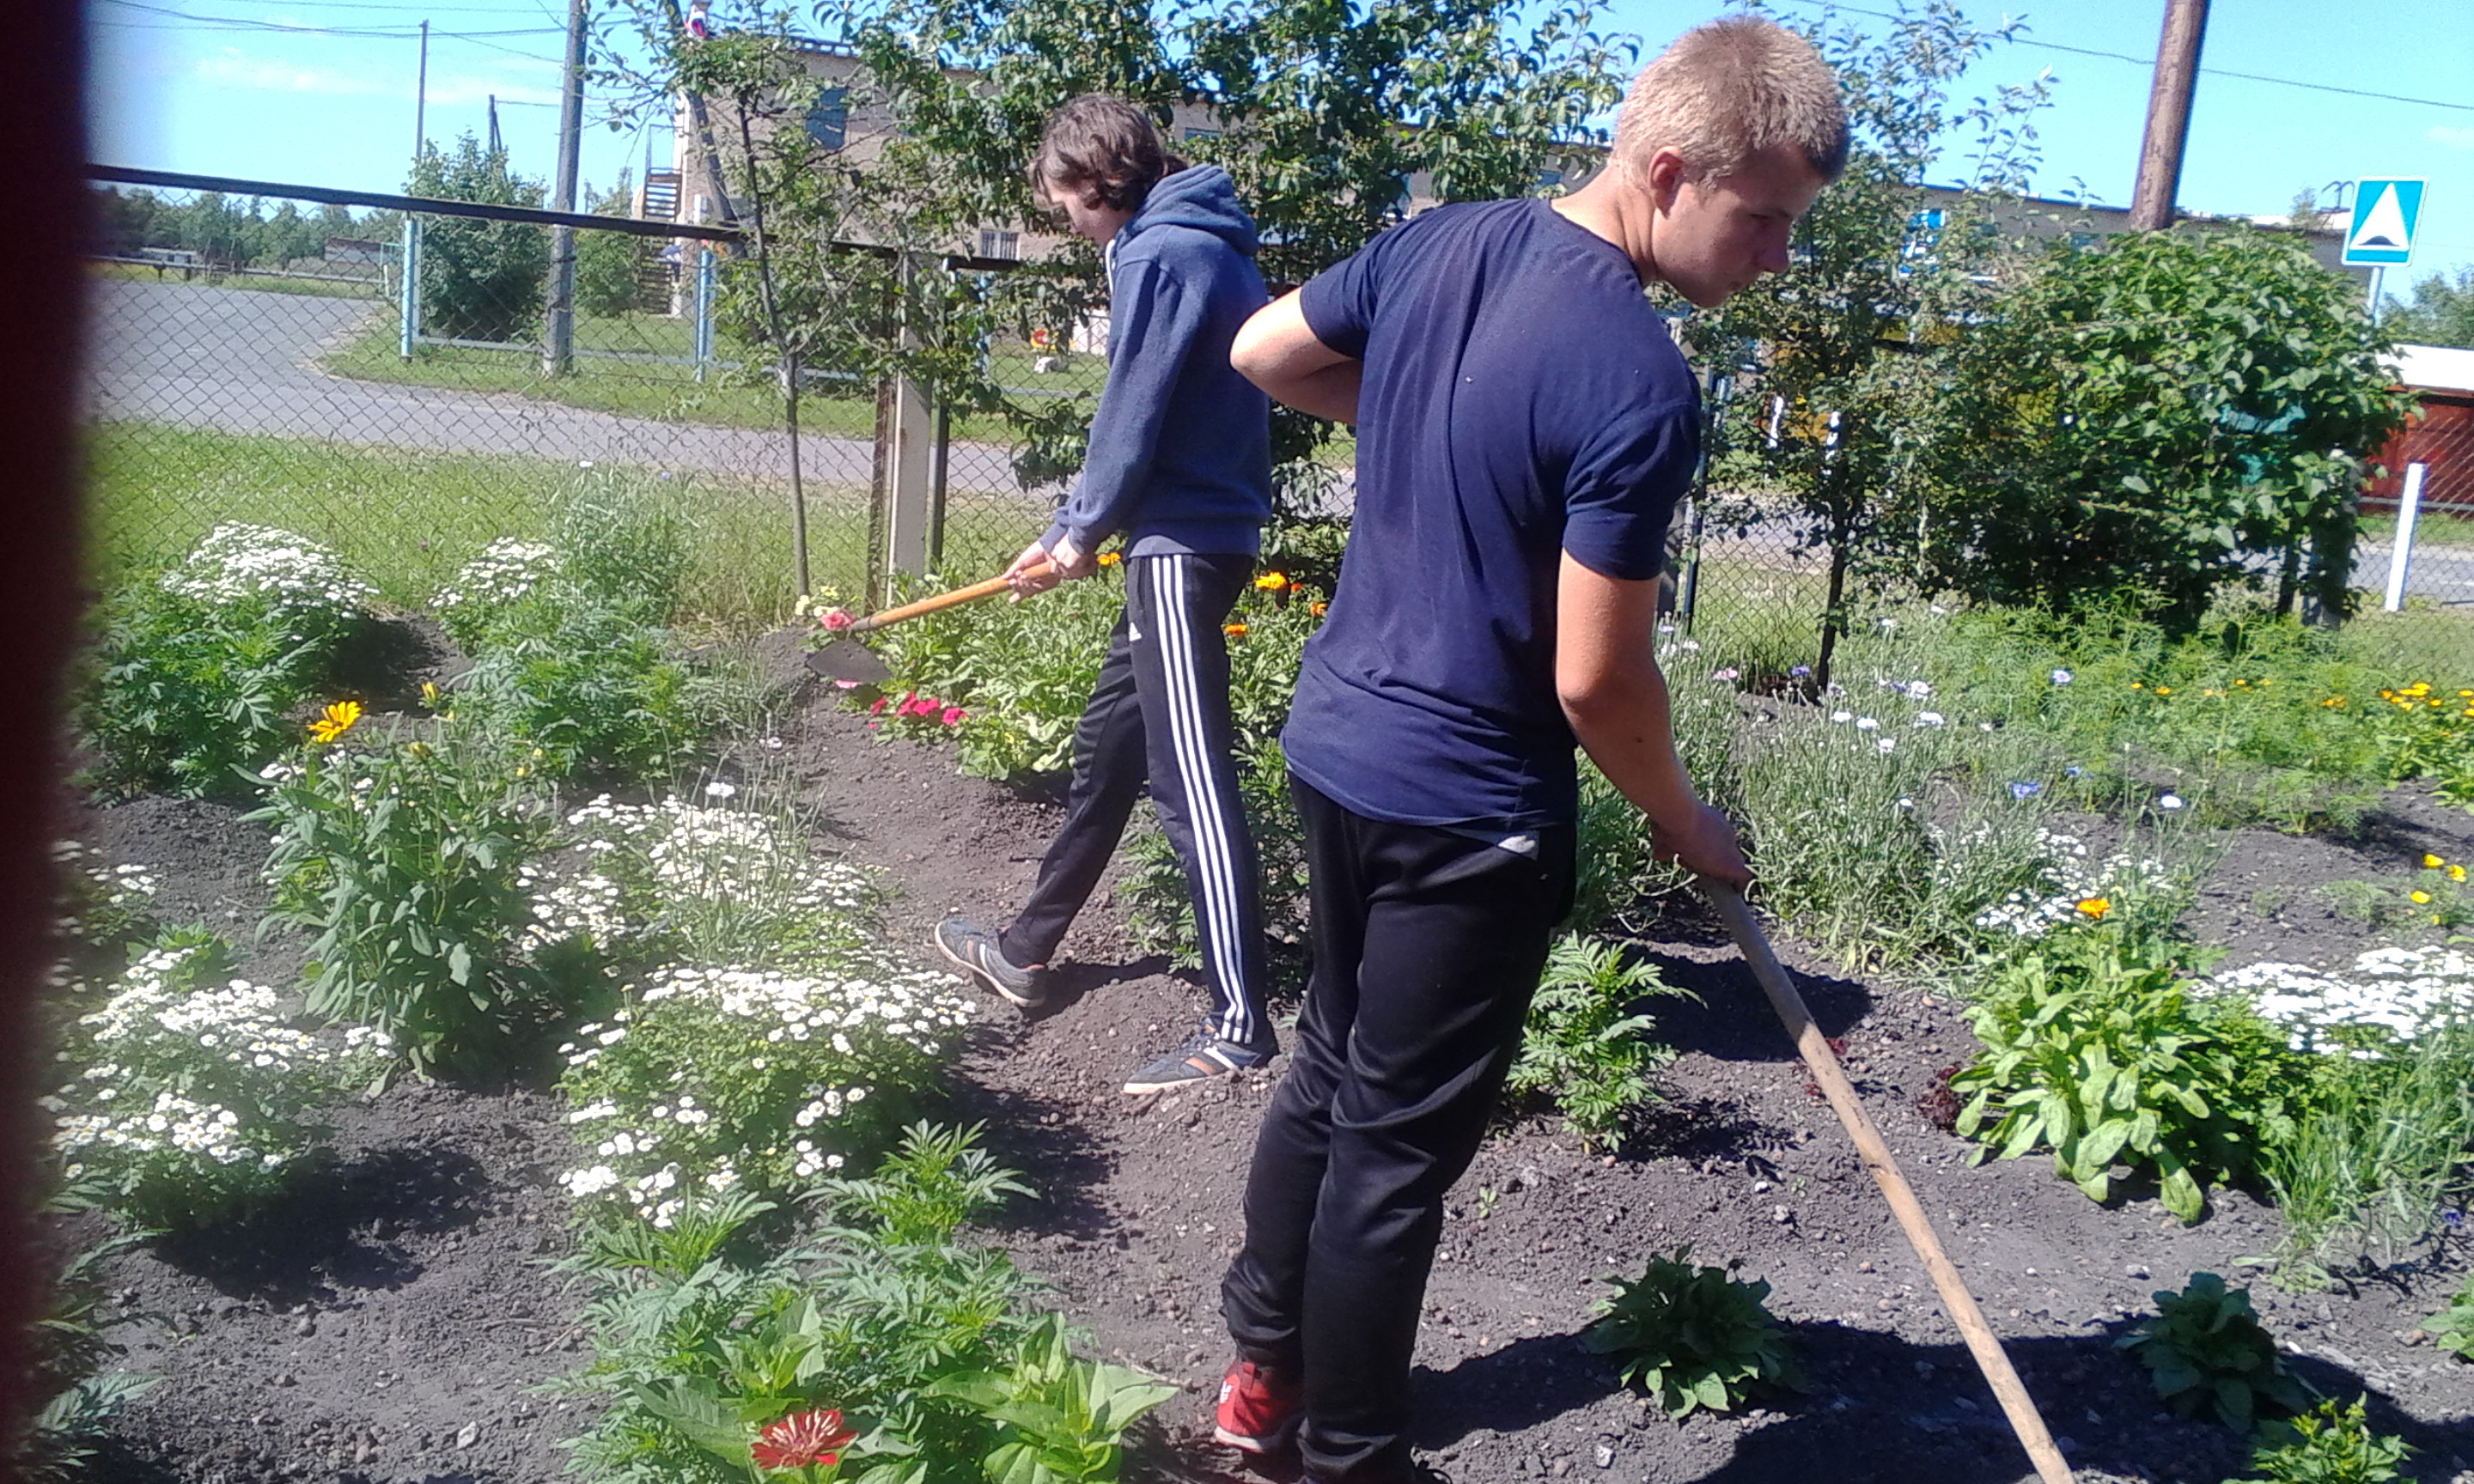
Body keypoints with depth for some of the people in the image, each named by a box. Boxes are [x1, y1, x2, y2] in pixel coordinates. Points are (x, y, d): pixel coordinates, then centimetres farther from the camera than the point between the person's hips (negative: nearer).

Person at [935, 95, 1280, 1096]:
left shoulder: (1160, 255, -14)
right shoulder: (1202, 249, 18)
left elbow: (1131, 417, -13)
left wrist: (1082, 533, 3)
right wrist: (1068, 532, 19)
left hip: (1181, 545, -11)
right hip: (1193, 535, 11)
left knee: (1191, 780, -9)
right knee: (1108, 746, 19)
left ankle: (1238, 1027, -5)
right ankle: (1026, 951, 34)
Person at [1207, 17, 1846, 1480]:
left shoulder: (1439, 239, -1)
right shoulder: (1640, 384, -24)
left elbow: (1263, 353, 14)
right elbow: (1593, 681, -20)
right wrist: (1683, 822, -2)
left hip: (1337, 744, 8)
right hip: (1468, 809, -8)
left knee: (1330, 1068, 24)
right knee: (1399, 1144, 7)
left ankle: (1264, 1365, 40)